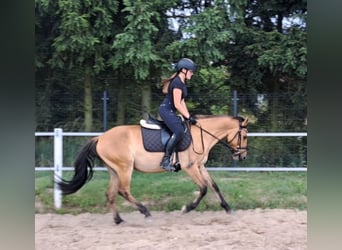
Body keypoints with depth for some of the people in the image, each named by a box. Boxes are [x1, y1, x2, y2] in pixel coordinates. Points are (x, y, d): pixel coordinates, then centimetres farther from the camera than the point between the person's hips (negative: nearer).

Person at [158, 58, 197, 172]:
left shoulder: (182, 83, 15)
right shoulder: (177, 83, -16)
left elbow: (182, 102, 17)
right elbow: (177, 104, -19)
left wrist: (188, 116, 9)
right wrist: (188, 117, -15)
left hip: (171, 111, 11)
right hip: (166, 110, -11)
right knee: (179, 132, -27)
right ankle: (166, 160, -25)